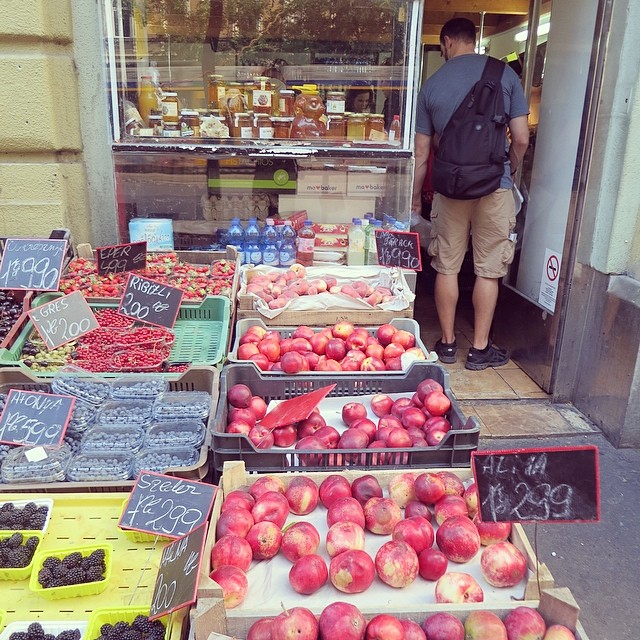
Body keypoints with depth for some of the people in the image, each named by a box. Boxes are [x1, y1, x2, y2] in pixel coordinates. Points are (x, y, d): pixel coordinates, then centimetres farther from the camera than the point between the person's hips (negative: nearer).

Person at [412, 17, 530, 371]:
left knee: (447, 267, 11)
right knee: (488, 269, 6)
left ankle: (447, 342, 19)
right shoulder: (505, 74, 2)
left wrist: (415, 196, 16)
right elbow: (521, 138, 0)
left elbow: (421, 150, 7)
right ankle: (480, 349, 13)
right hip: (495, 185, -1)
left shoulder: (432, 83, 5)